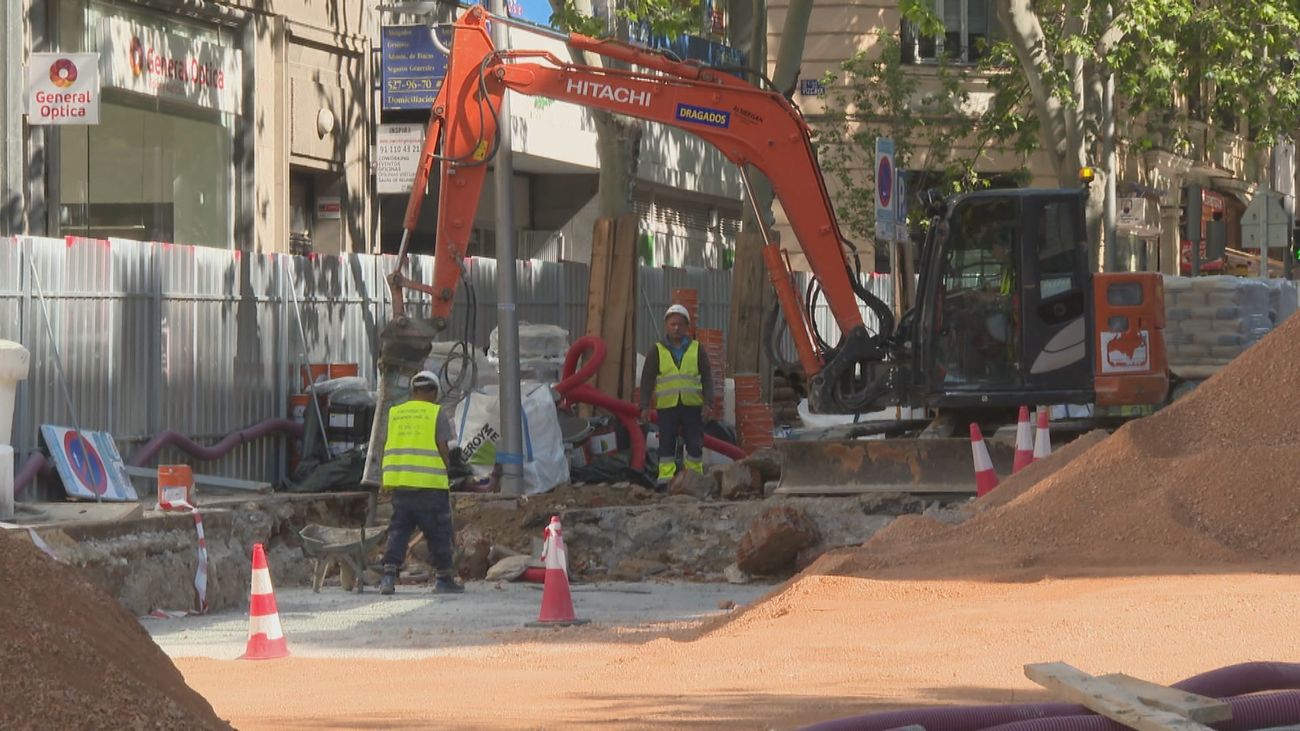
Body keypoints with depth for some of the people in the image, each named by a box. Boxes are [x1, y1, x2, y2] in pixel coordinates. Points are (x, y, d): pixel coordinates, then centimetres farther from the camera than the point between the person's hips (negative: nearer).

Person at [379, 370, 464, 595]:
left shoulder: (394, 413, 11)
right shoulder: (437, 413, -1)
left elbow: (387, 447, 13)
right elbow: (443, 449, -5)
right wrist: (446, 473, 9)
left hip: (399, 482, 4)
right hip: (430, 483, -4)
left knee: (398, 529, 7)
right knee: (438, 531, 7)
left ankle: (389, 574, -6)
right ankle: (444, 577, 13)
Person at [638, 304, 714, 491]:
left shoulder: (696, 349, 11)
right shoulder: (657, 351, 8)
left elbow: (707, 377, 9)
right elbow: (647, 380, 6)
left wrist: (707, 403, -2)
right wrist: (645, 406, -4)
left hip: (692, 405, 1)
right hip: (667, 406, -1)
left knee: (695, 444, -2)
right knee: (667, 443, -6)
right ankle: (665, 477, -6)